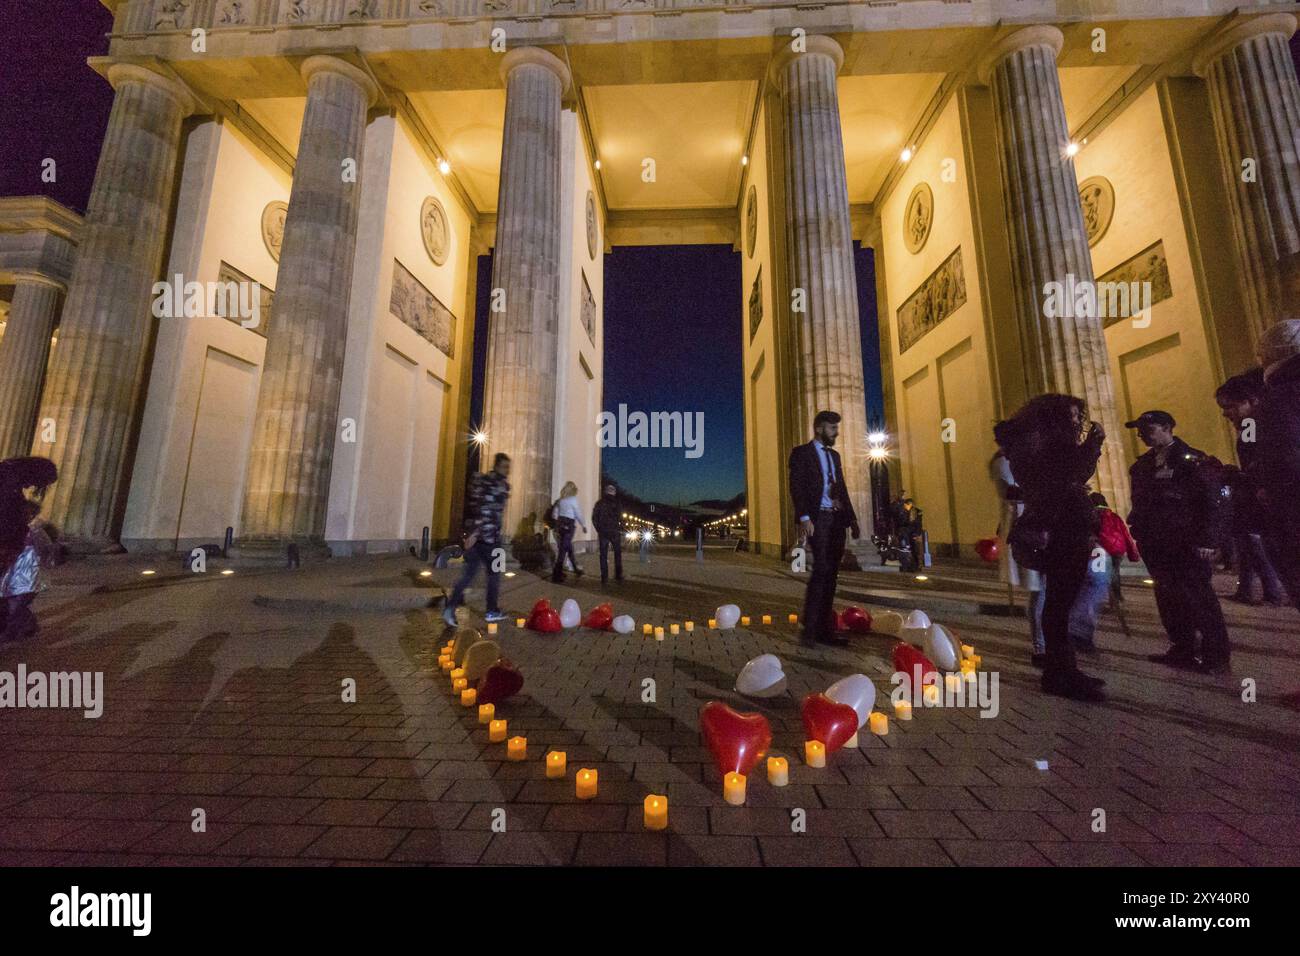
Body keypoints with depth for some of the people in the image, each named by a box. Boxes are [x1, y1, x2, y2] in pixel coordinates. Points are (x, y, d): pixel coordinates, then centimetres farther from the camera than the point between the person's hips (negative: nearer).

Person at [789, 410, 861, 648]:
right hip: (817, 518, -7)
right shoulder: (801, 452, 0)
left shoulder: (834, 455, 22)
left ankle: (824, 628, 12)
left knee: (831, 574, 6)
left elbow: (842, 489, 22)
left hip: (837, 519, 7)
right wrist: (804, 518, -21)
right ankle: (809, 629, -8)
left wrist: (852, 519, 14)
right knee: (821, 569, -15)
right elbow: (796, 487, -10)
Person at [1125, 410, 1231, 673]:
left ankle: (1216, 655, 12)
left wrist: (1206, 540, -16)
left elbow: (1214, 501, -10)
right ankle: (1182, 650, 20)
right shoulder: (1142, 466, 12)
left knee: (1199, 598, 0)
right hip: (1157, 546, 6)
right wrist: (1140, 536, 10)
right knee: (1169, 598, 10)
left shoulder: (1192, 460, -6)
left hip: (1188, 544, -6)